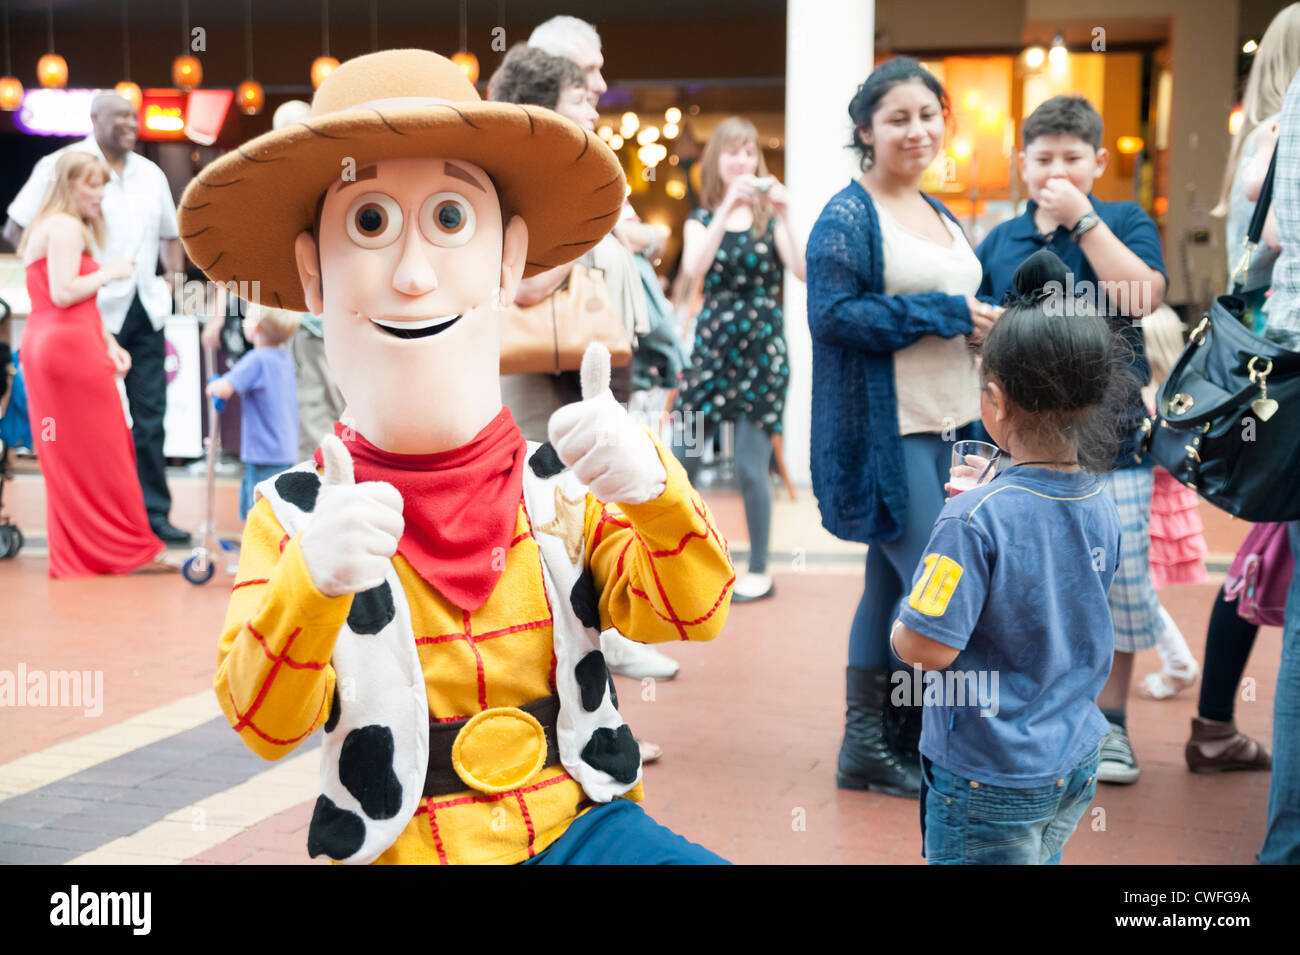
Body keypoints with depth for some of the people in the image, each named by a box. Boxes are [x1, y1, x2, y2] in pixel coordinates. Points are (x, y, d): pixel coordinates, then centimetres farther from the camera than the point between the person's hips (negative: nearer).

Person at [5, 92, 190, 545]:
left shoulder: (150, 174, 15)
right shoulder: (62, 165, -3)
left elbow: (169, 235, 28)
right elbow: (16, 228, -3)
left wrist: (175, 274, 11)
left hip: (146, 309, 6)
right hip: (94, 312, -5)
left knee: (150, 416, 5)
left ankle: (154, 513, 11)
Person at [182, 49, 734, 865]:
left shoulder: (562, 486, 1)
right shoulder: (291, 515, -4)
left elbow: (692, 613, -5)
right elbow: (263, 723, -11)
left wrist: (654, 491, -23)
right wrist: (311, 582, -29)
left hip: (574, 821, 1)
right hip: (399, 844, 0)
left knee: (694, 861, -22)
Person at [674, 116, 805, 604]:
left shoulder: (770, 216, 2)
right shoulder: (702, 219, 7)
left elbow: (802, 269, -14)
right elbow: (694, 268, -15)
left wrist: (784, 215, -23)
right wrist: (729, 206, -22)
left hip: (762, 346, -2)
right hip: (712, 344, 3)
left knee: (751, 466, -4)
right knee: (681, 458, 2)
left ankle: (760, 572, 11)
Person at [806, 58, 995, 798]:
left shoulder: (941, 217, 16)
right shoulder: (848, 217, -9)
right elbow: (832, 313, -19)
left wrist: (984, 327, 2)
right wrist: (946, 314, -18)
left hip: (946, 430, 8)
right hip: (885, 432, -8)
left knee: (891, 583, 13)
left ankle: (871, 742, 22)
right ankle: (879, 744, 3)